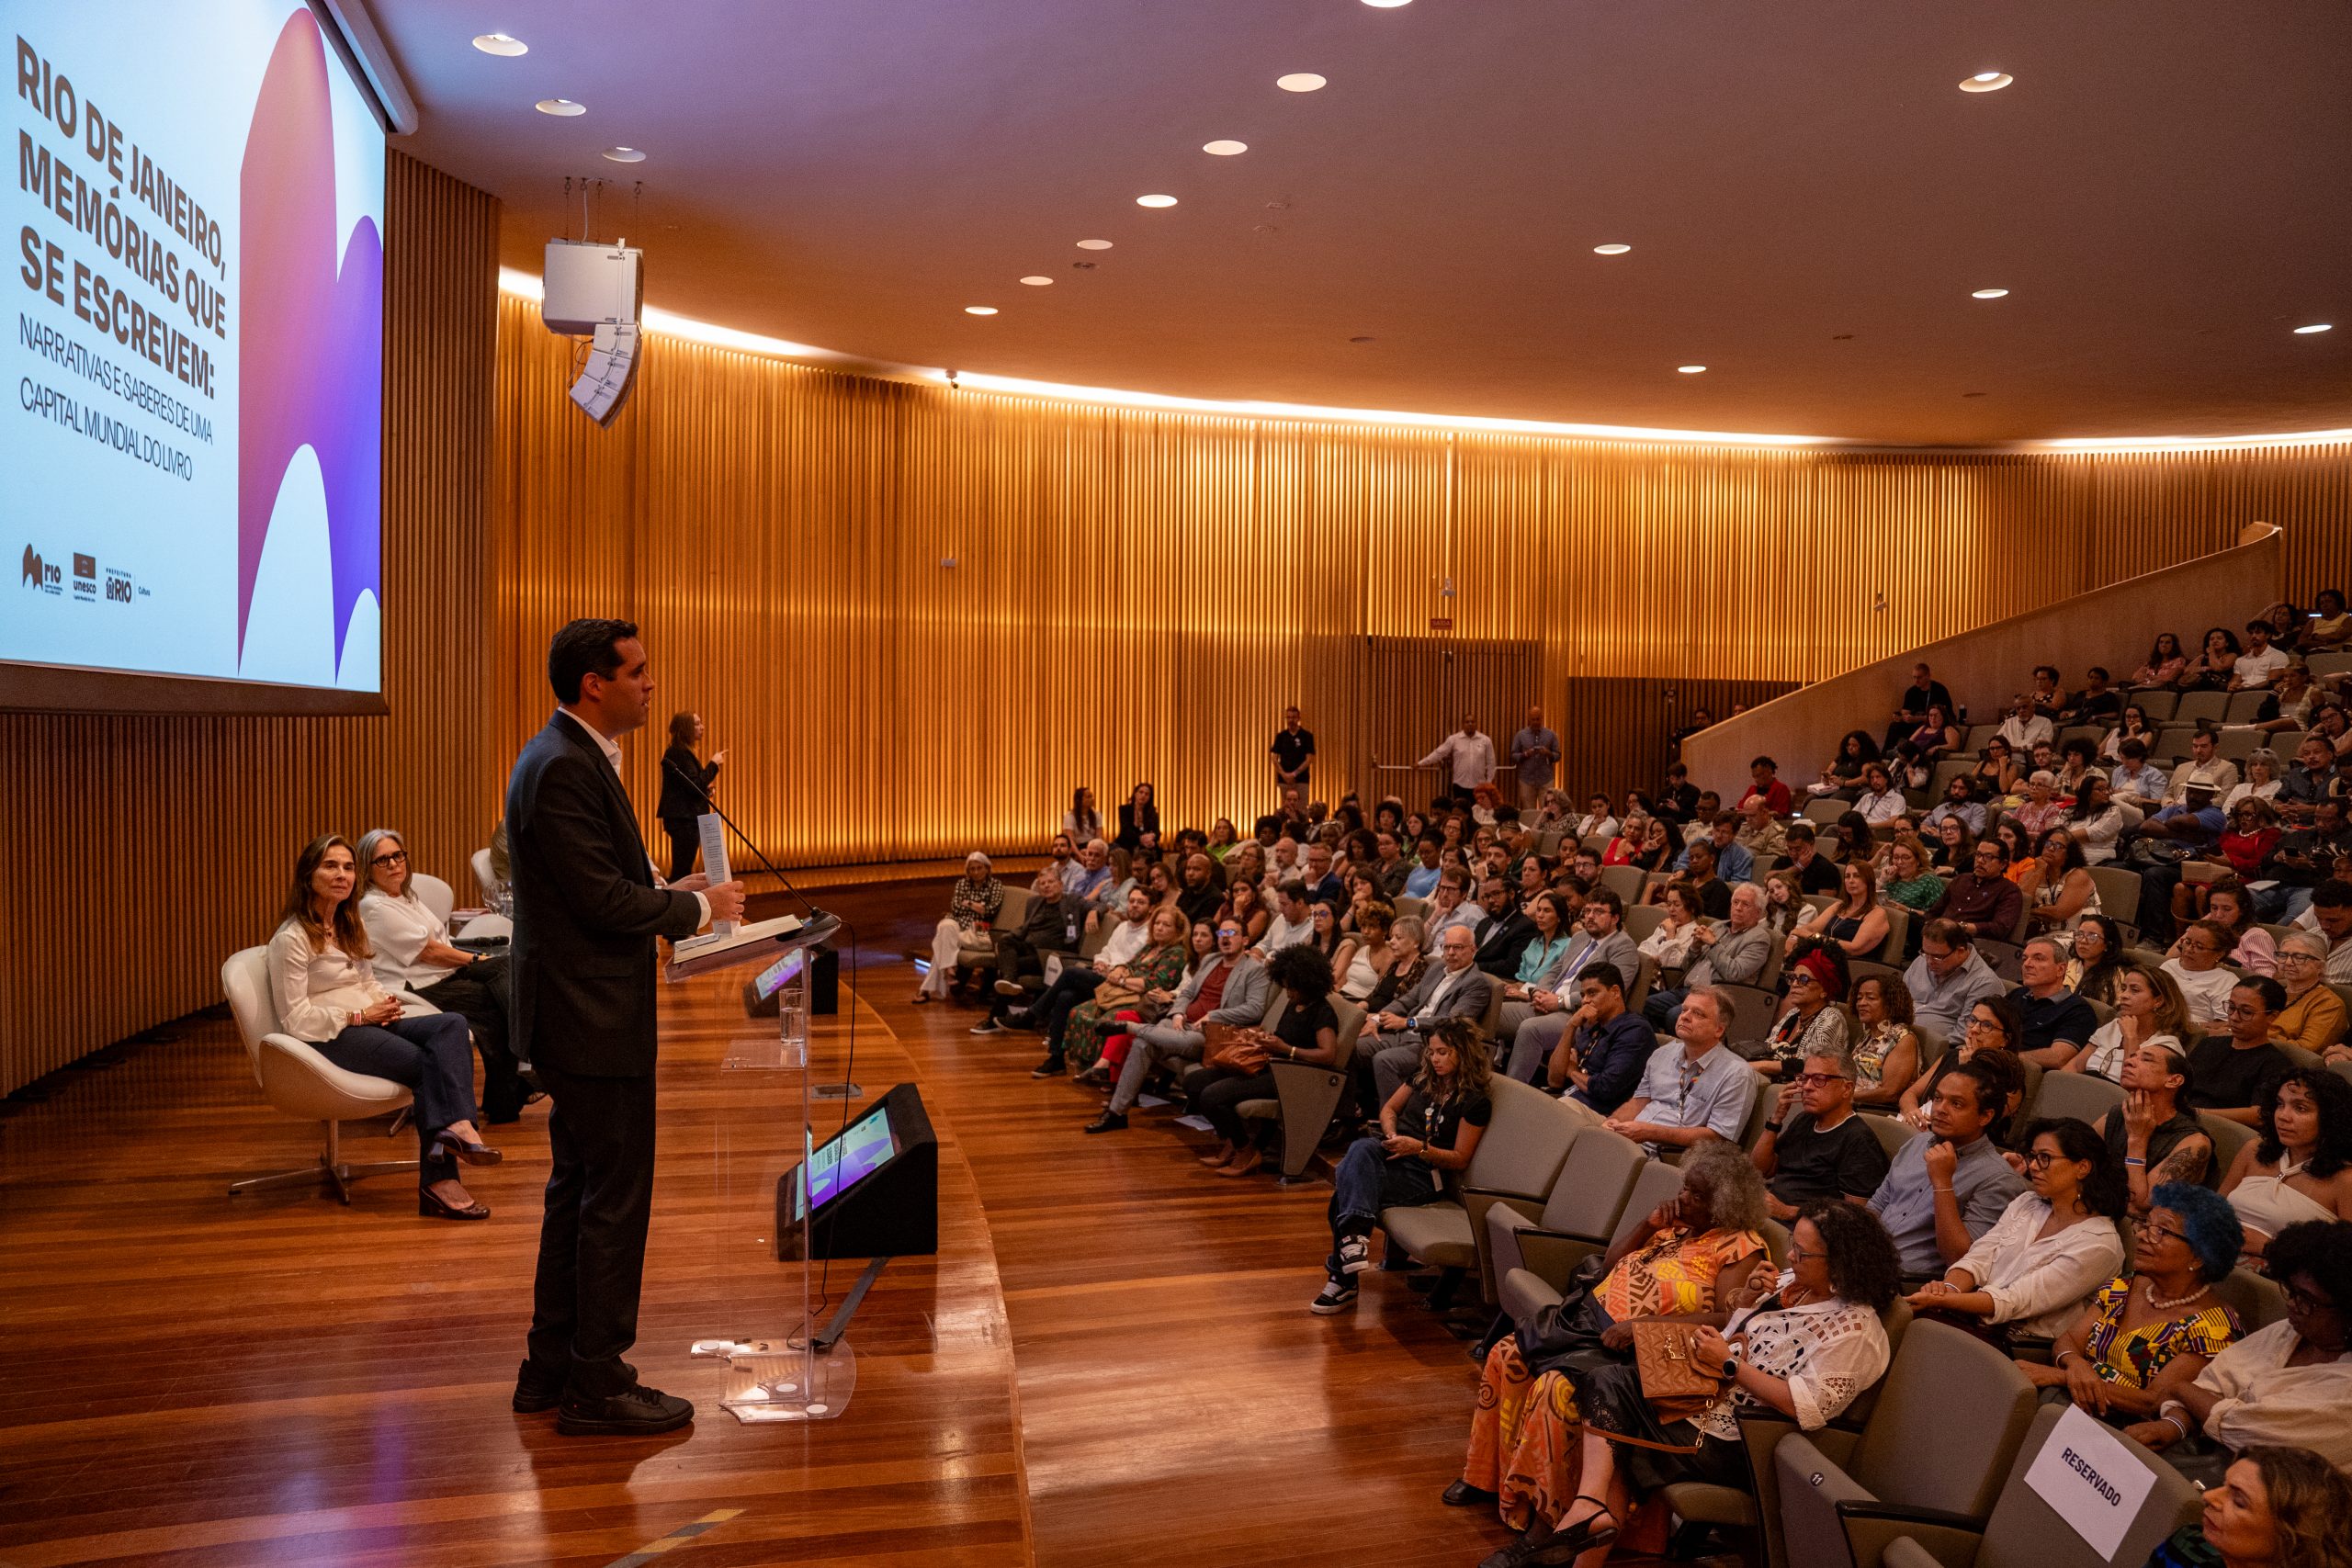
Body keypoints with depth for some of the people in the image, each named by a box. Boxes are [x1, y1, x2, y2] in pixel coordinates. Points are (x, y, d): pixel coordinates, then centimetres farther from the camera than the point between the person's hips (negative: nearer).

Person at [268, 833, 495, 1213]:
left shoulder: (351, 923, 18)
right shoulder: (291, 938, -8)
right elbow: (296, 1020, -12)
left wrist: (385, 1001, 3)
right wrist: (360, 1016, -13)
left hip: (368, 1022, 7)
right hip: (327, 1038, -7)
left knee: (452, 1025, -23)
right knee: (425, 1064, -27)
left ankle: (455, 1125, -42)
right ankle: (438, 1179, -31)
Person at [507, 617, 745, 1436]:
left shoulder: (571, 756, 13)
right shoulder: (564, 768, -20)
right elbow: (604, 901, -23)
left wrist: (673, 891, 8)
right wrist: (701, 907, -10)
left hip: (581, 1013, 11)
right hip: (591, 1019, -11)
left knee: (578, 1191, 18)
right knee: (615, 1198, -1)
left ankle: (552, 1368, 29)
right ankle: (596, 1387, 10)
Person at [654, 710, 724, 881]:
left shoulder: (681, 752, 18)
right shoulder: (679, 753, -14)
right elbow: (695, 786, -21)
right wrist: (713, 764, -13)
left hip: (685, 818, 11)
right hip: (684, 820, -11)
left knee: (681, 870, 12)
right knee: (682, 870, -10)